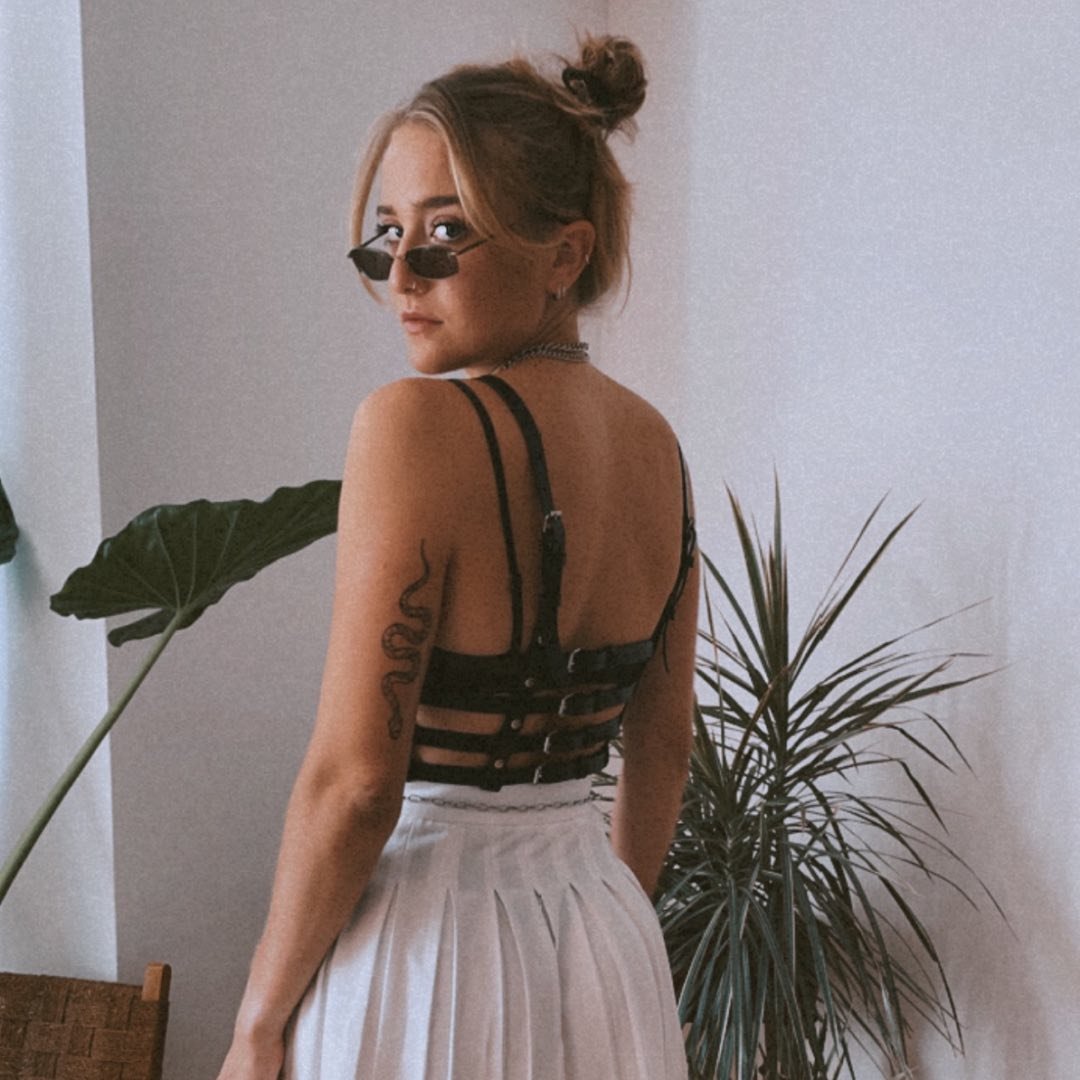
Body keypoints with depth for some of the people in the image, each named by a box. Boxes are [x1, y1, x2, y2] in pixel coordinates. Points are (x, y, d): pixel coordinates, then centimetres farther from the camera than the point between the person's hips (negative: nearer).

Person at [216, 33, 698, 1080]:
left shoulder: (416, 424, -20)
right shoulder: (653, 443, 2)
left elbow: (354, 782, -21)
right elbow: (663, 745, 10)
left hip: (425, 940, -6)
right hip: (601, 936, 7)